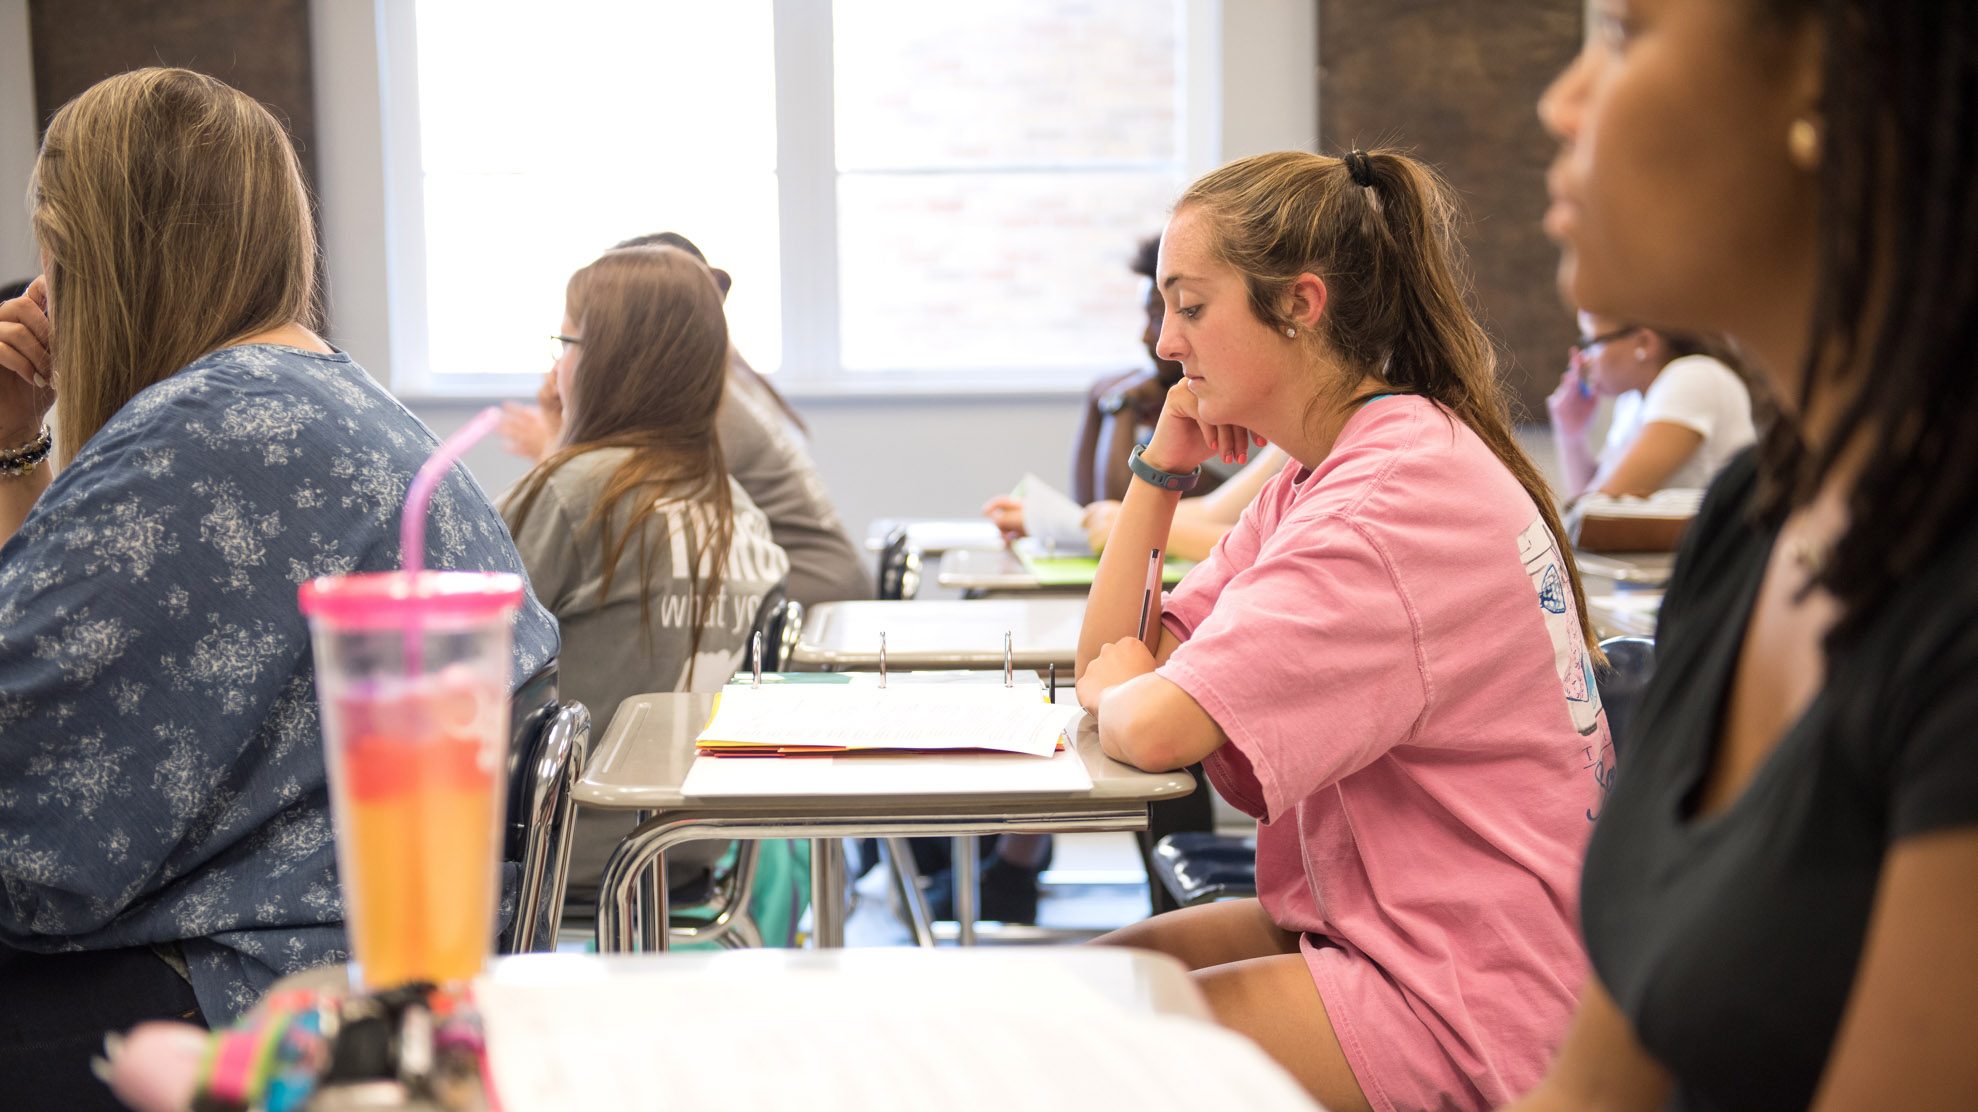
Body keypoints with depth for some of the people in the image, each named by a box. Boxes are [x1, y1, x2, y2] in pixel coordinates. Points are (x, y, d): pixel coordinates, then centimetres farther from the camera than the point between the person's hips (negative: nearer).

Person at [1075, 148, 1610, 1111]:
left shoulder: (1403, 498, -22)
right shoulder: (1313, 476, 10)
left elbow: (1154, 730, -28)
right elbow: (1111, 658, 9)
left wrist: (1115, 691, -5)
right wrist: (1161, 465, 0)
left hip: (1471, 1003, -9)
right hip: (1359, 913, 9)